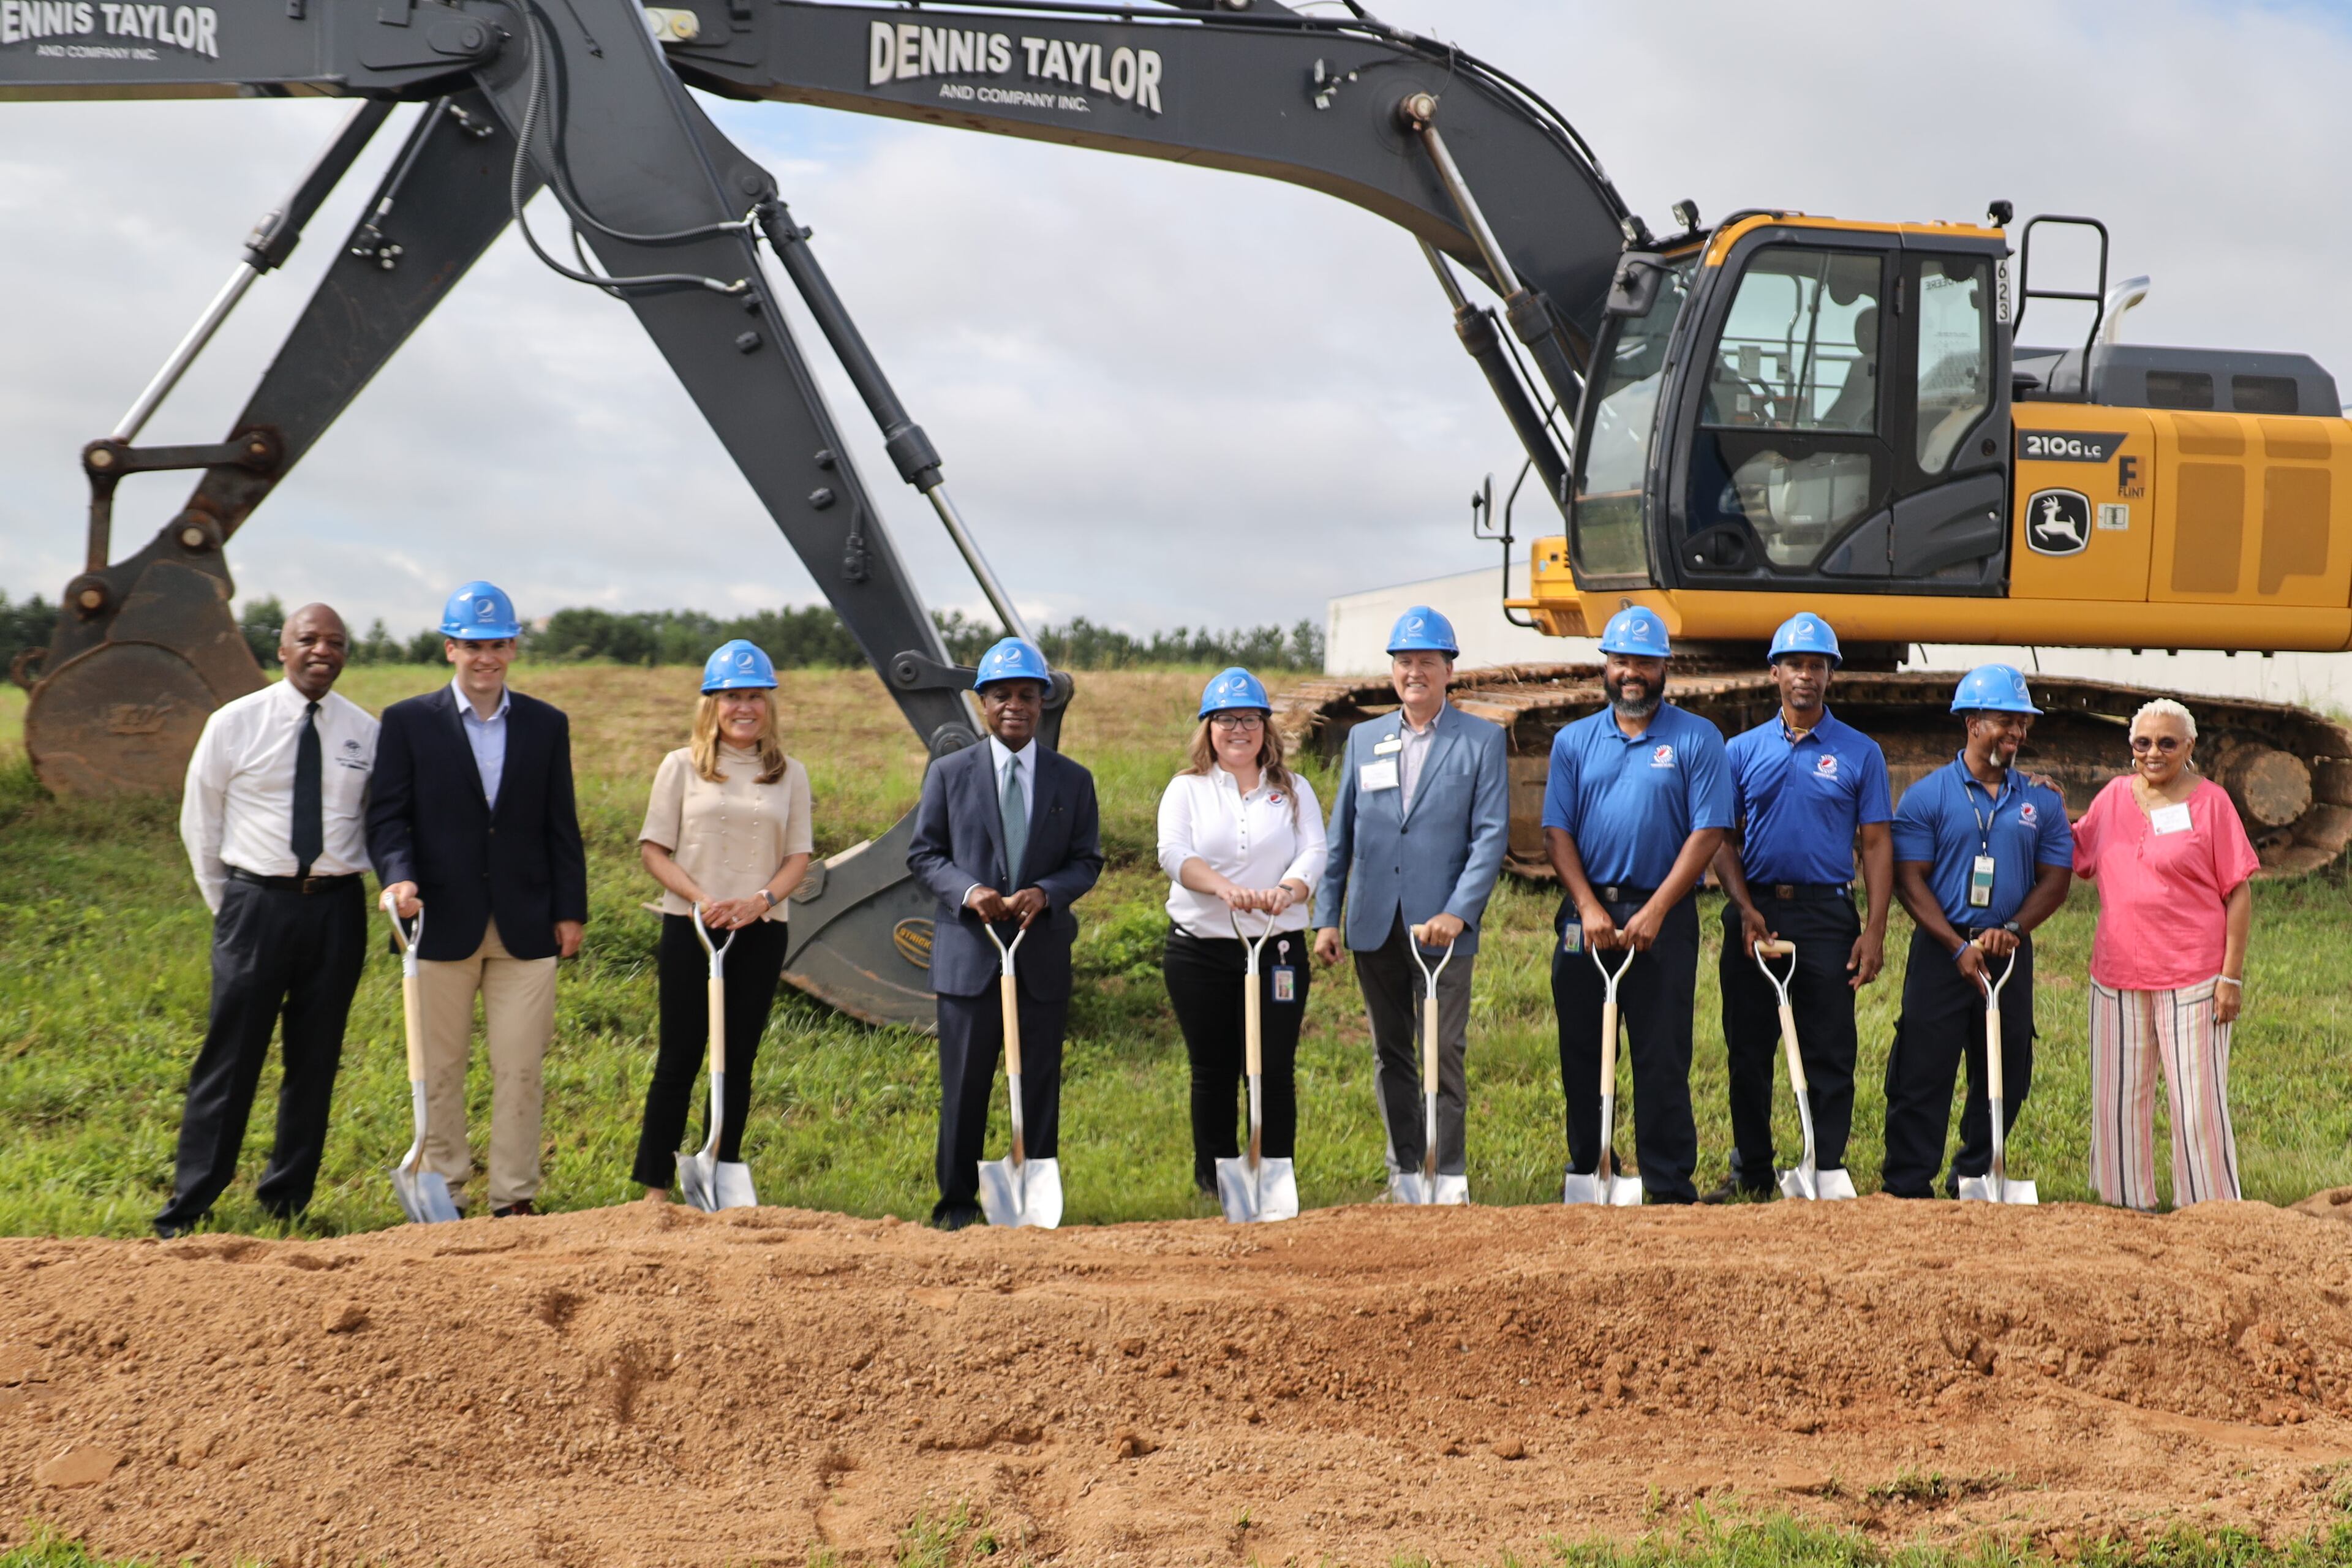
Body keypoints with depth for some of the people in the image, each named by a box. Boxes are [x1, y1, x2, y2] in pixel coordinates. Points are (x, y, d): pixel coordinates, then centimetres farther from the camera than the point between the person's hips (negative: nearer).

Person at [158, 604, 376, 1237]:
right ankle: (188, 1207, 5)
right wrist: (225, 904, 9)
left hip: (337, 908, 2)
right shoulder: (234, 724, 0)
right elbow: (200, 823, 8)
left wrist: (395, 888, 5)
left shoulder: (366, 733, 4)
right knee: (229, 1058, -3)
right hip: (257, 902, -2)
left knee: (315, 1061, 7)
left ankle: (287, 1200, 18)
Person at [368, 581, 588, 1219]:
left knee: (520, 1069, 2)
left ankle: (514, 1197, 10)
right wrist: (399, 876, -19)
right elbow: (387, 815, -1)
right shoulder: (408, 722, 3)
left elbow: (561, 827, 10)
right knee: (439, 1069, 6)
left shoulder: (547, 725, 9)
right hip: (443, 923, -1)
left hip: (527, 927, 1)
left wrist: (570, 910, 5)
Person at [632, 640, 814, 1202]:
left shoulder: (789, 775, 8)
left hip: (762, 932, 2)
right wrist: (701, 898, -16)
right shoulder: (682, 767, 2)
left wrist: (762, 899, -13)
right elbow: (654, 848, -1)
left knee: (739, 1059, 6)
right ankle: (655, 1183, 6)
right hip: (690, 927, -2)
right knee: (681, 1056, -1)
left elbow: (799, 855, 6)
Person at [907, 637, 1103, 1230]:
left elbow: (1087, 861, 7)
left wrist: (1045, 892, -13)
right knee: (965, 1082, 1)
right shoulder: (949, 773, 6)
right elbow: (923, 852, 5)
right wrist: (967, 890, -13)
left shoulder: (1073, 780, 8)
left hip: (1044, 953, 1)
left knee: (1039, 1083, 5)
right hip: (967, 951, -1)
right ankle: (958, 1200, 11)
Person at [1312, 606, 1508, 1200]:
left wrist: (1458, 913, -15)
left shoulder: (1482, 740, 1)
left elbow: (1491, 834, -5)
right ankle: (1403, 1173, 19)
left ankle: (1449, 1178, 6)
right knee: (1390, 1056, 10)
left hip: (1442, 927, -4)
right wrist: (1326, 917, 6)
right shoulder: (1363, 739, 12)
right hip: (1374, 928, 4)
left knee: (1444, 1056, -3)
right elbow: (1340, 834, 13)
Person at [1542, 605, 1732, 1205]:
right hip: (1586, 913, 3)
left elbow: (1707, 833, -4)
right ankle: (1586, 1175, 16)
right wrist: (1589, 907, -8)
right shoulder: (1573, 741, 12)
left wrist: (1654, 912, -13)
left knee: (1663, 1058, -3)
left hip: (1663, 916, -3)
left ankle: (1670, 1188, 2)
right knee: (1580, 1054, 6)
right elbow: (1557, 832, 7)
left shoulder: (1697, 739, 3)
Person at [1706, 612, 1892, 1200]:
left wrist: (1874, 930, -8)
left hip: (1827, 915, -2)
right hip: (1754, 914, 2)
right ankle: (1751, 1170, 17)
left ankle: (1827, 1173, 5)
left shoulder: (1860, 753, 5)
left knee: (1830, 1054, -2)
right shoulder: (1742, 750, 9)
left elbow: (1877, 843, 2)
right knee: (1748, 1051, 7)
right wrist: (1746, 909, -6)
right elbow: (1723, 840, 9)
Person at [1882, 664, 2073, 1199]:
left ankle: (1975, 1178, 23)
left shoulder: (2041, 801, 9)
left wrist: (2012, 930, -10)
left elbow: (2055, 879, 8)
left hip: (2011, 954, 4)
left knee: (2007, 1075, 8)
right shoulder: (1926, 796, -1)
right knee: (1923, 1072, -5)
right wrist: (1958, 946, -14)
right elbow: (1909, 879, -5)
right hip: (1940, 951, -3)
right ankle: (1908, 1186, 1)